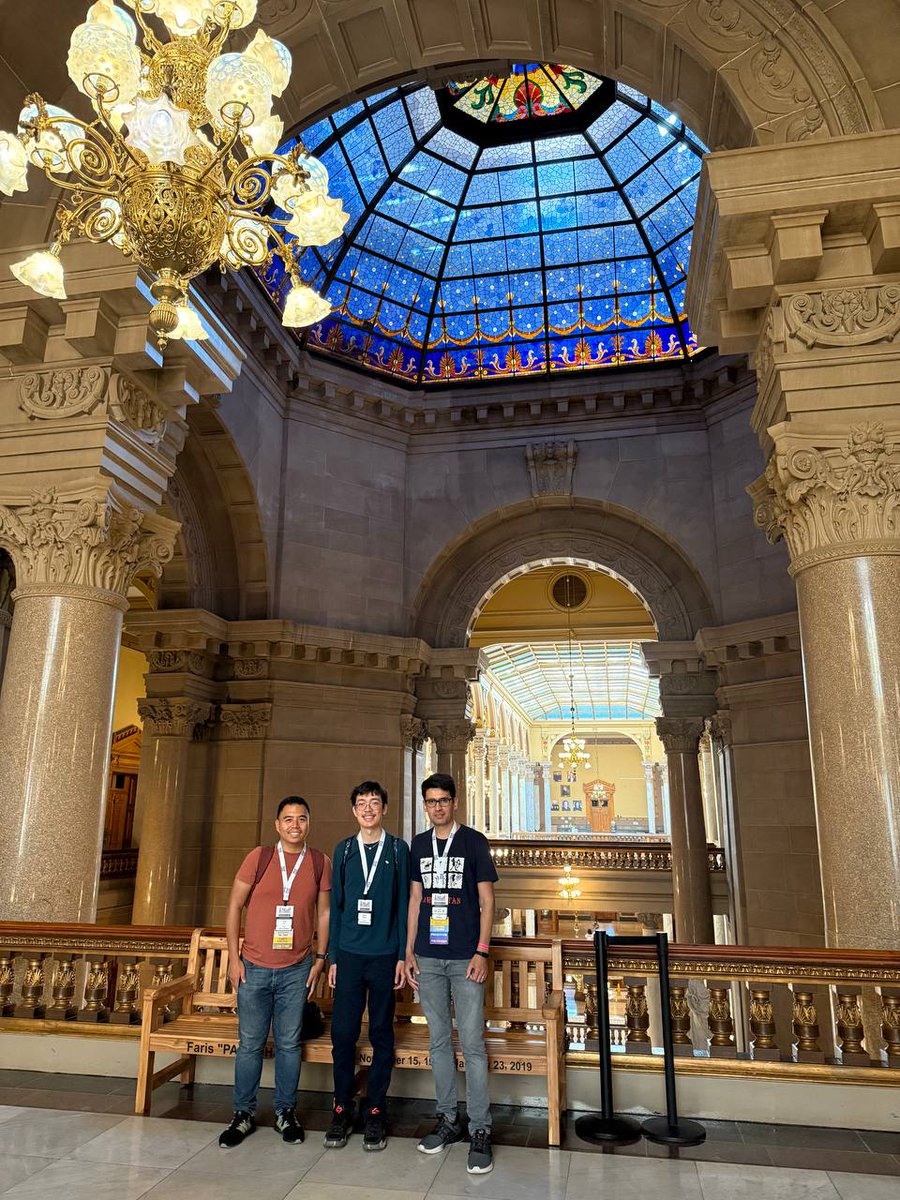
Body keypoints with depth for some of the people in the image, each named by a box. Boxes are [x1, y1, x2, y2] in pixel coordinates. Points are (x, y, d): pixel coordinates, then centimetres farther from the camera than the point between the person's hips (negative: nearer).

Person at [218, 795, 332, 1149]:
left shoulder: (320, 863, -3)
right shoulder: (259, 857, -7)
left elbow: (324, 913, 6)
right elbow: (234, 906, -2)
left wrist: (320, 958, 3)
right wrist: (233, 957, -4)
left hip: (296, 970, 1)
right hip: (254, 968, -1)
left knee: (289, 1043, 11)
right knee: (250, 1043, 9)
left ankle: (285, 1111, 28)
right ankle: (244, 1113, 27)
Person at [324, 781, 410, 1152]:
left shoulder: (398, 849, 1)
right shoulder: (344, 850, 7)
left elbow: (404, 904, 1)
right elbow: (335, 905, 9)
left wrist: (403, 955, -3)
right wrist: (333, 957, 7)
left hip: (384, 955, -1)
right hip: (349, 954, 2)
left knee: (382, 1035, 7)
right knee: (342, 1033, 4)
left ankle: (375, 1111, 20)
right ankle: (342, 1108, 20)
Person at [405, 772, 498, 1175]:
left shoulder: (474, 841, -3)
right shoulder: (419, 844, 8)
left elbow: (486, 900, -3)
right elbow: (415, 899, 12)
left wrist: (481, 952, -9)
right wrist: (409, 950, 7)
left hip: (464, 958, -4)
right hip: (428, 958, 4)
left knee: (472, 1043, -2)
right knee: (438, 1040, 12)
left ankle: (480, 1130, 10)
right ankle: (448, 1119, 26)